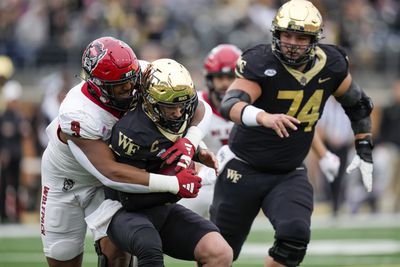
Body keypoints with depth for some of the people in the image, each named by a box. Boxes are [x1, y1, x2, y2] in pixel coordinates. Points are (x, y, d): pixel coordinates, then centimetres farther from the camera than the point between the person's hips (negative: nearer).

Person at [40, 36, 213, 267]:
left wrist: (189, 142, -42)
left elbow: (199, 109, -20)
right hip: (66, 179, -3)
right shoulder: (78, 115, -39)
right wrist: (174, 184, -44)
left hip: (106, 183, 3)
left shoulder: (140, 82, -26)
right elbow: (110, 172, -41)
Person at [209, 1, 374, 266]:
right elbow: (230, 104, -39)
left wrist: (364, 151, 10)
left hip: (290, 175, 3)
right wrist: (264, 117, -58)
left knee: (295, 236, -23)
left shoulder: (331, 65, -7)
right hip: (243, 171, -3)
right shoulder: (261, 62, -21)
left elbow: (358, 105, 13)